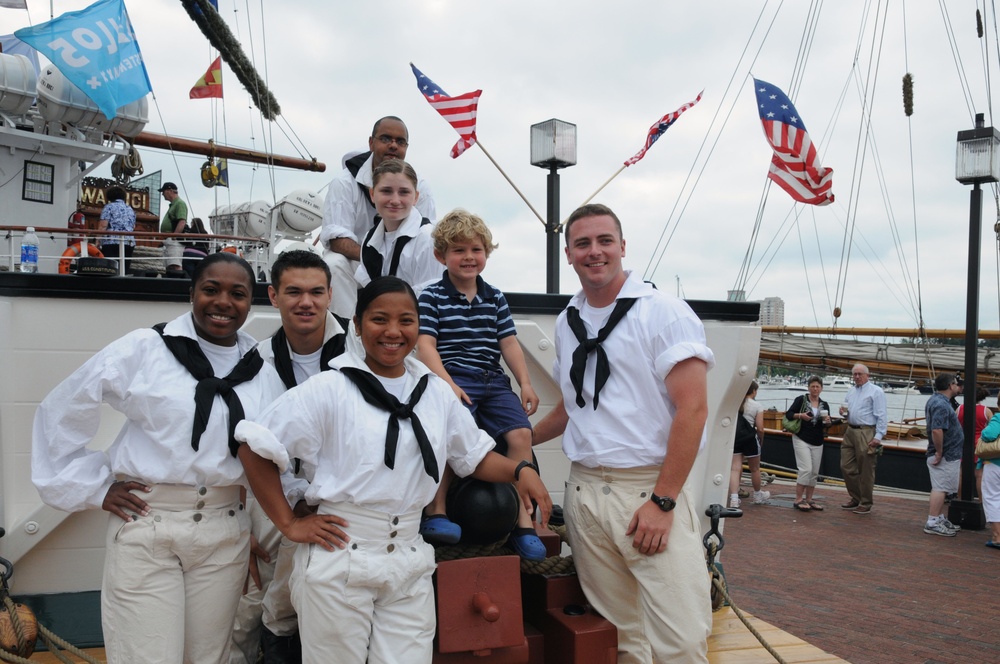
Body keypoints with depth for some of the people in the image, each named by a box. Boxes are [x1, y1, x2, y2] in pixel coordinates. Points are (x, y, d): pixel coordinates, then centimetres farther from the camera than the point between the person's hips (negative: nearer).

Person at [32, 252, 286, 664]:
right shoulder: (142, 350, -6)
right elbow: (59, 415, 1)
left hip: (225, 532, 4)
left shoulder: (262, 371, 6)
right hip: (146, 526, -3)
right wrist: (94, 489, -1)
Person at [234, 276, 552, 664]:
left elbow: (475, 456, 15)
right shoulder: (330, 389, -7)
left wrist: (520, 470, -3)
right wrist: (289, 524, -7)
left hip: (409, 560, 4)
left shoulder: (437, 392, 7)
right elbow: (255, 450, -6)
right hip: (340, 558, -3)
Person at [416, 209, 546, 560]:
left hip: (493, 382, 5)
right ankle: (435, 512, -17)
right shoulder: (432, 297, 3)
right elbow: (425, 345, -6)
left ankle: (523, 522, -6)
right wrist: (447, 384, -18)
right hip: (453, 379, -4)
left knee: (521, 433, -14)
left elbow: (509, 343, 16)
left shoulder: (495, 298, 18)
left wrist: (525, 383, 5)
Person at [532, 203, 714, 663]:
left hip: (651, 489, -5)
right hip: (585, 489, 5)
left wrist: (662, 501, -14)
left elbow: (693, 408, -11)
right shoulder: (567, 323, 13)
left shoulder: (664, 313, -6)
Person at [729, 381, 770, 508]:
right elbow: (760, 429, -8)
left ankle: (734, 499, -13)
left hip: (734, 436, 3)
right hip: (749, 438, -3)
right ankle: (758, 496, 35)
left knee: (735, 469, 0)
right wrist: (760, 439, 9)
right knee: (755, 469, 16)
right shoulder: (757, 406, -2)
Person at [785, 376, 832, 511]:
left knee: (814, 472, 6)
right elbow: (788, 414, -4)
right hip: (802, 439, -5)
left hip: (817, 442, 5)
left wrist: (828, 421, -9)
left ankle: (808, 499, 16)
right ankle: (798, 500, -6)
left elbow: (827, 425, 13)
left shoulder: (824, 405, 10)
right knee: (806, 469, -13)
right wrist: (800, 415, -20)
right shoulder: (801, 399, -3)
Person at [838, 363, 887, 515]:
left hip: (866, 433, -7)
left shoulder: (876, 391, -6)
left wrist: (878, 436, -18)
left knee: (866, 471, 1)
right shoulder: (851, 391, 16)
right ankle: (855, 498, 24)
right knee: (847, 467, 9)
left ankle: (866, 504, 12)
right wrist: (843, 413, 4)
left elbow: (881, 416, -11)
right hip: (850, 432, 7)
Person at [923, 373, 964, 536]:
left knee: (941, 488, 16)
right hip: (946, 456, -10)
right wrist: (939, 453, -23)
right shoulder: (941, 405, -21)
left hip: (946, 455, 10)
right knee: (940, 488, -7)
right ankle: (932, 523, -5)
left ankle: (940, 519, 25)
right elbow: (937, 431, -31)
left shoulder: (936, 400, 13)